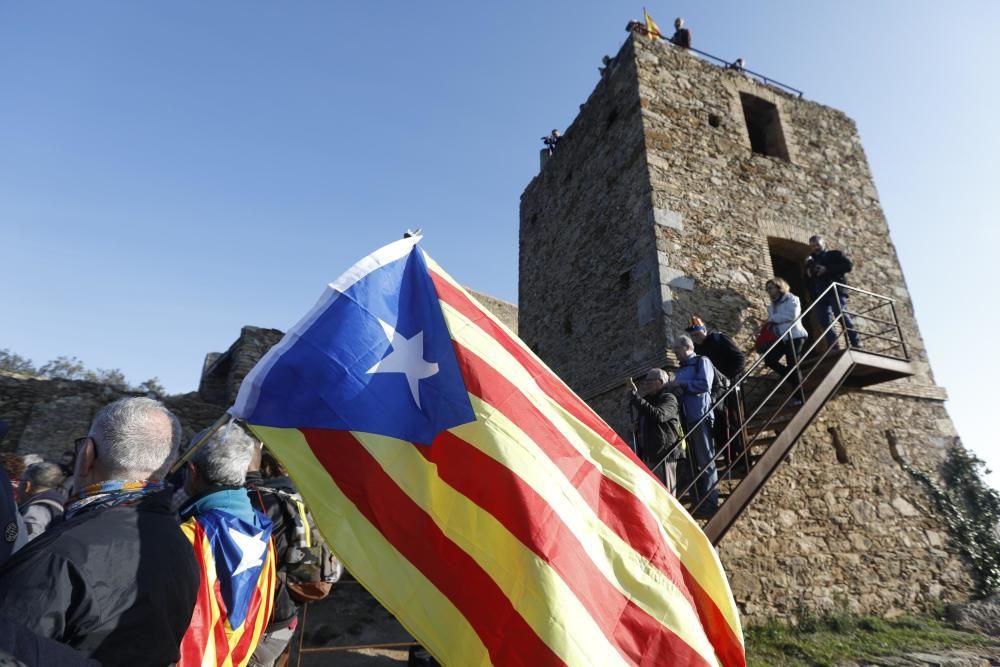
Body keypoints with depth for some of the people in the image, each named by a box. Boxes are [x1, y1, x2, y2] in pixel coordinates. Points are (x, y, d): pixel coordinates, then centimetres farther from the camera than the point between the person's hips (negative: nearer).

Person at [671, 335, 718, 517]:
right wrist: (674, 387, 1)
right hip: (687, 419, 8)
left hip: (701, 417, -8)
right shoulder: (681, 369, 21)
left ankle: (710, 504, 3)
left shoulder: (701, 362, -1)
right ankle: (700, 502, 21)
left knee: (706, 462, -3)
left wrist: (682, 384, -8)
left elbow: (705, 384, -14)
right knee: (695, 462, 12)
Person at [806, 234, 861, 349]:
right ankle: (834, 350, -7)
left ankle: (855, 344, -11)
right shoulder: (811, 262, 27)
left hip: (836, 291, -4)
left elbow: (849, 265, -3)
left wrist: (827, 269, -10)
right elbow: (807, 283, 25)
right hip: (820, 295, 4)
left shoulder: (835, 254, 14)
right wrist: (808, 274, 3)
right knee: (825, 322, -6)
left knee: (841, 315, -16)